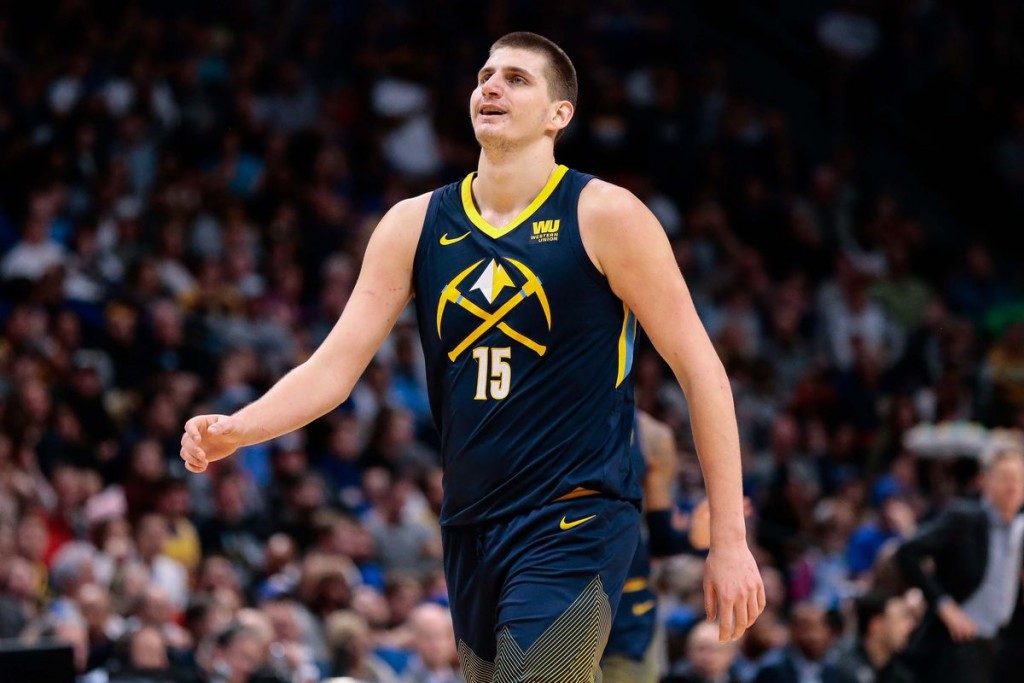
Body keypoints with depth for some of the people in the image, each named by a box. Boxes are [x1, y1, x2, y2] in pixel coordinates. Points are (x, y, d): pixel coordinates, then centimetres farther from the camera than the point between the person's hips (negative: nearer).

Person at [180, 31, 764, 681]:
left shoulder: (603, 215, -6)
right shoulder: (414, 225, 6)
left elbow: (700, 367, -5)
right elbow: (334, 367, 3)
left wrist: (730, 542, -8)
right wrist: (235, 430, -17)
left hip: (576, 526, -6)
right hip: (470, 528, 6)